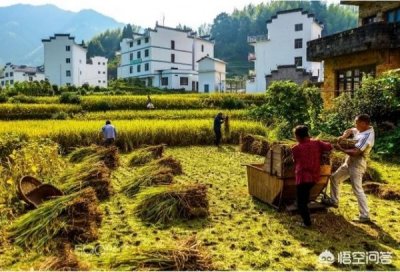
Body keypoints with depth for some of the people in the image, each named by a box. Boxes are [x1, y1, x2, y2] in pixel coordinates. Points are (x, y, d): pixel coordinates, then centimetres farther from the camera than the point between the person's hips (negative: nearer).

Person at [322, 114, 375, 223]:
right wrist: (344, 136, -3)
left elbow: (355, 152, -31)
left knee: (357, 190, -6)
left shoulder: (366, 136, -26)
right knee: (334, 178, 20)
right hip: (349, 162, 10)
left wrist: (341, 149, -19)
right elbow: (350, 130, 19)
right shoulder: (362, 130, 3)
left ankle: (365, 216, 2)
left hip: (356, 165, -10)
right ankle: (334, 201, 32)